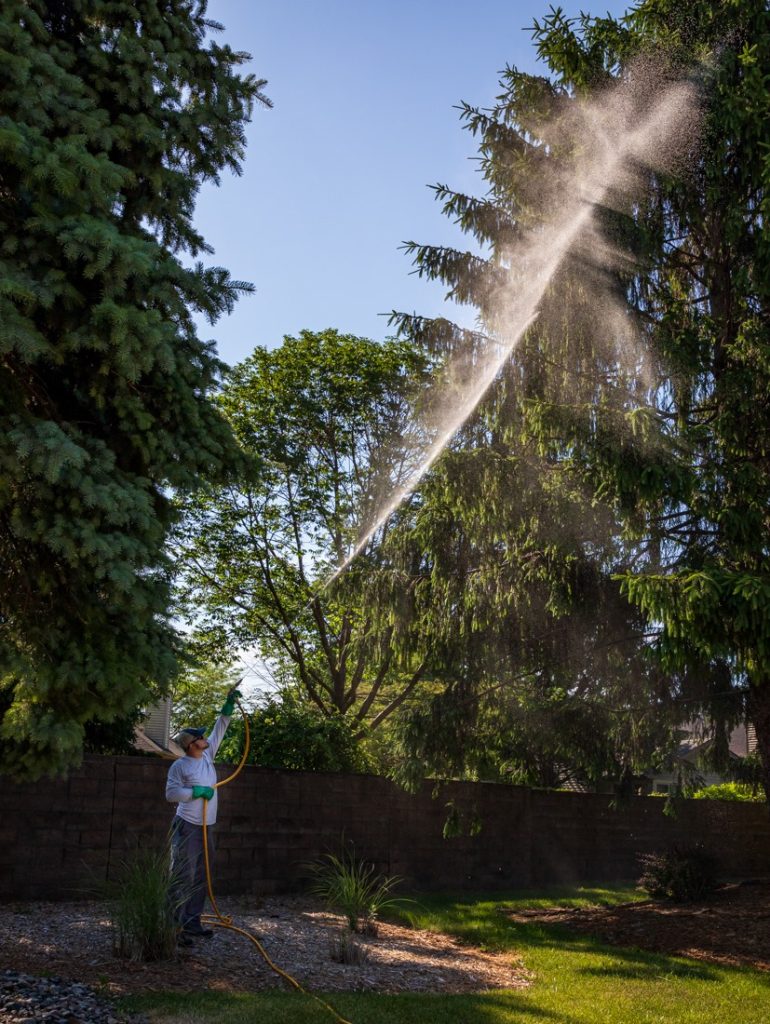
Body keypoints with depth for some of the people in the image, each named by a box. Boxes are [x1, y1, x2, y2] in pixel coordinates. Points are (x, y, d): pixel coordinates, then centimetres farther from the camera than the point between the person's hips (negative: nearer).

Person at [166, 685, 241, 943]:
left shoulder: (208, 755, 9)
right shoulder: (180, 766, -10)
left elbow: (219, 729, 16)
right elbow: (171, 793, -14)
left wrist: (229, 704, 12)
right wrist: (197, 791, -17)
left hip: (206, 827, 8)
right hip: (187, 827, -8)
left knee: (200, 877, 10)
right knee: (183, 877, -9)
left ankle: (192, 922, 16)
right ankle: (177, 925, -7)